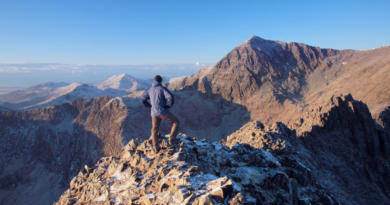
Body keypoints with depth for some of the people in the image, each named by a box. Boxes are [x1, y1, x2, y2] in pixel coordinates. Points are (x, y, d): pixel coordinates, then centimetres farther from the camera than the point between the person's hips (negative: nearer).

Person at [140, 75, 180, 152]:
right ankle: (172, 140, 4)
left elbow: (142, 99, 19)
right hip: (163, 112, -6)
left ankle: (156, 148, 23)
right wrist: (169, 105, -4)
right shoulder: (163, 88, -7)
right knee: (176, 122, 10)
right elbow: (171, 98, -22)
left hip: (154, 113, 6)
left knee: (155, 130, 17)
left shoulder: (150, 90, 11)